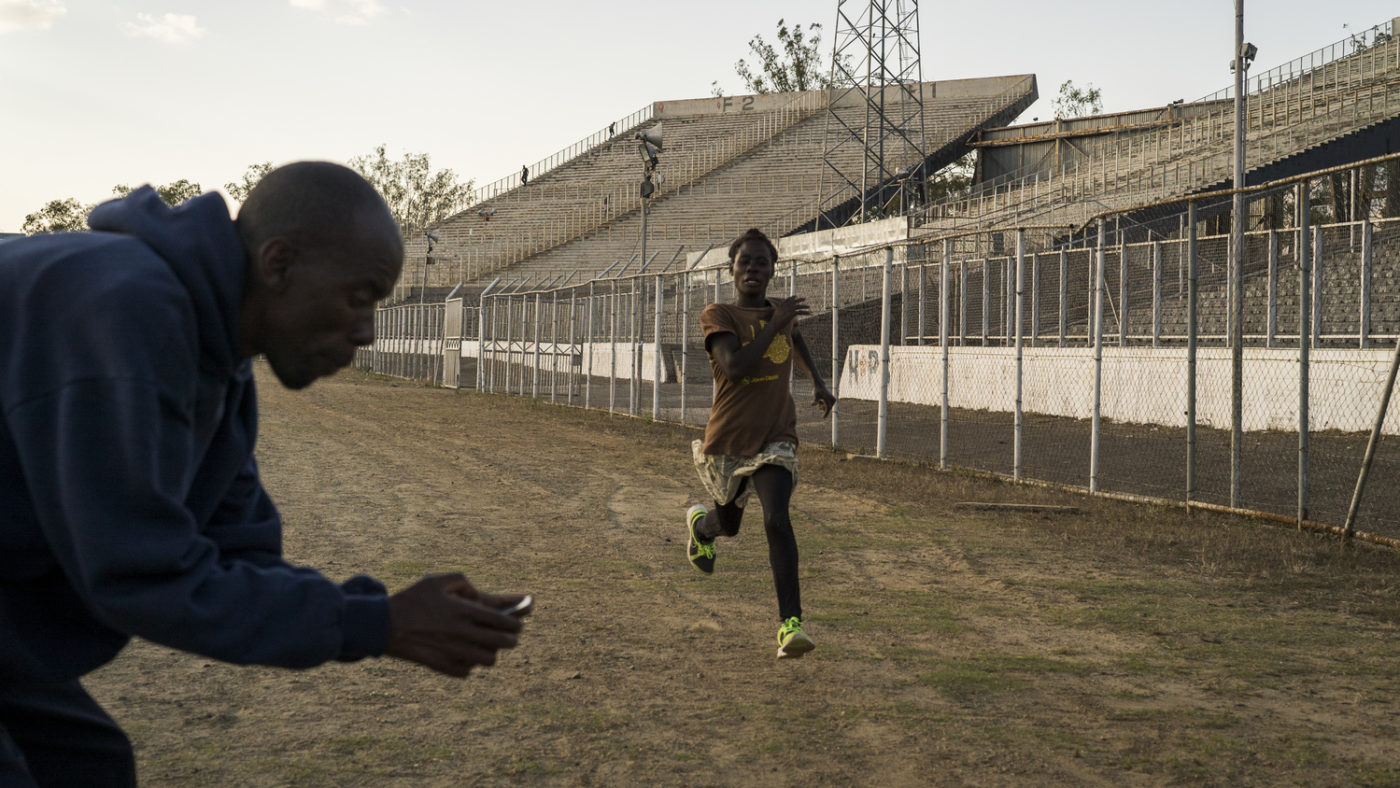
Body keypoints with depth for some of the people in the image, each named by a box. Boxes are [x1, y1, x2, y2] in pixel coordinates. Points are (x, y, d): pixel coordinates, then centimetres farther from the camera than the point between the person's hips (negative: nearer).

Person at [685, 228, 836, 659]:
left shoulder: (782, 310, 4)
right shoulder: (718, 315, -11)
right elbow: (735, 368, -27)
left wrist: (819, 383, 17)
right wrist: (776, 323, -25)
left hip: (776, 438, 1)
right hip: (728, 440, -1)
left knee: (777, 519, -21)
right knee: (728, 524, 19)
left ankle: (791, 622, -23)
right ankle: (699, 522, 58)